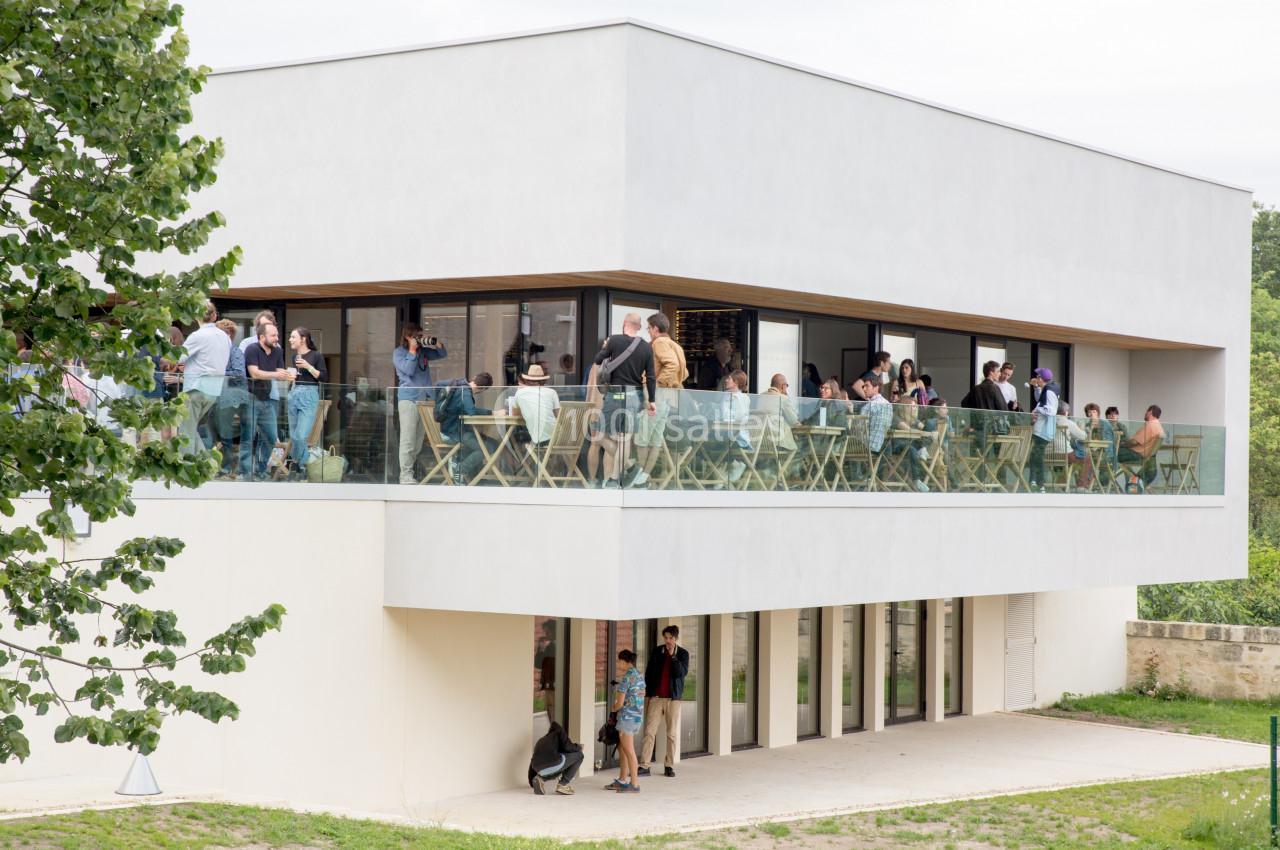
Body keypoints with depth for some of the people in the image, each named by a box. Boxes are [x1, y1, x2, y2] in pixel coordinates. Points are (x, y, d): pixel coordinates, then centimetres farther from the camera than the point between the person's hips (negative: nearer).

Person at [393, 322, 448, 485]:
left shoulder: (423, 351, 14)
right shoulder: (399, 352, -1)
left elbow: (442, 355, 21)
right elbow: (408, 370, -15)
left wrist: (438, 344, 2)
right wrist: (412, 351, -10)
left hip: (424, 398, 6)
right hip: (408, 399, -6)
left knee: (420, 438, 8)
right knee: (408, 439, -9)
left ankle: (412, 470, 14)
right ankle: (406, 474, -10)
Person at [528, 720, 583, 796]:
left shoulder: (541, 741, 35)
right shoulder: (559, 732, 21)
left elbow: (532, 763, 37)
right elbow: (567, 747, 3)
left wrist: (532, 784, 49)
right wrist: (578, 747, 26)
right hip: (554, 766, -6)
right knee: (578, 754, 20)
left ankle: (541, 779, 9)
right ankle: (563, 784, 9)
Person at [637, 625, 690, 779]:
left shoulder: (682, 653, 1)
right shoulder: (656, 651, 5)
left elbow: (682, 673, -12)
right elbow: (648, 673, 9)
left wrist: (673, 656, -18)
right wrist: (647, 694, 5)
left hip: (673, 698, -1)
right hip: (656, 697, 1)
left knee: (672, 733, 4)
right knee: (649, 731, -5)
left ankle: (669, 766, 12)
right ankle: (644, 766, -6)